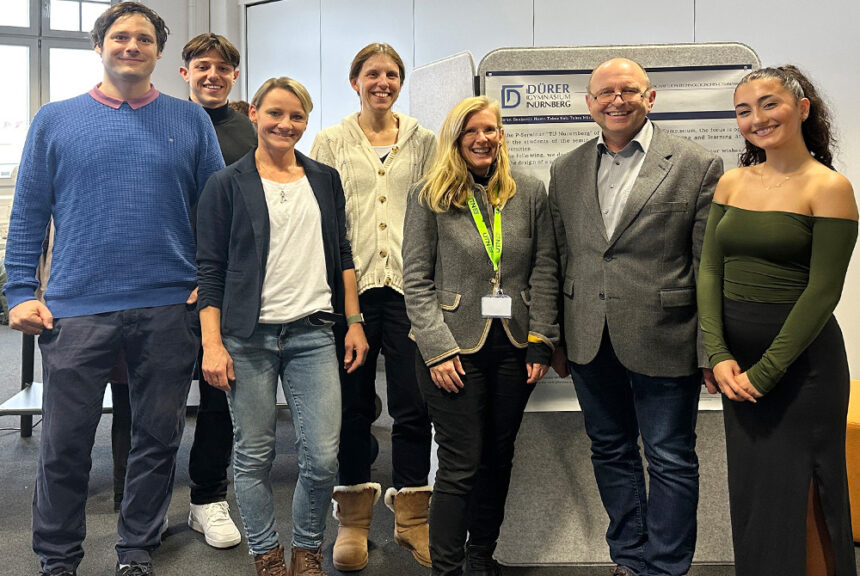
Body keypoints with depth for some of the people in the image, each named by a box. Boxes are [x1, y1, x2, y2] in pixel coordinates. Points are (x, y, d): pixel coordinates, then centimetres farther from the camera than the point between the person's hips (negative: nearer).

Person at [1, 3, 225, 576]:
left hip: (169, 308, 1)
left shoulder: (190, 120, 8)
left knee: (158, 439, 9)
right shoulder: (55, 120, 8)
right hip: (77, 308, 0)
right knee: (65, 444, 6)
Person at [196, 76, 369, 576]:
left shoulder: (325, 179, 13)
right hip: (248, 336, -2)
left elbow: (342, 255, 16)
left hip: (313, 333, 2)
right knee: (254, 456, 5)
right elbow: (210, 269, 1)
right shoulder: (228, 184, 3)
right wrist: (212, 344, -7)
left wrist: (354, 322, 10)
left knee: (323, 458, -2)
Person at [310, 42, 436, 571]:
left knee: (414, 404, 0)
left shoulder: (423, 141, 12)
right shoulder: (331, 142, 9)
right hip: (350, 285, 0)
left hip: (408, 284, 1)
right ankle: (354, 518, 21)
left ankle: (412, 517, 16)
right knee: (354, 403, 6)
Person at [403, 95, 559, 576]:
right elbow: (416, 279, -3)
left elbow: (545, 270, 7)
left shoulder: (530, 193, 8)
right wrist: (437, 347, -10)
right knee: (461, 467, -1)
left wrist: (541, 341, 0)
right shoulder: (428, 197, 1)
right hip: (454, 350, -3)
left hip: (514, 347, 3)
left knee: (498, 460, 13)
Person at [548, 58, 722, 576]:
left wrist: (713, 352, -9)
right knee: (611, 452, 17)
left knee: (671, 461, 7)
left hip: (663, 340, -4)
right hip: (590, 343, 5)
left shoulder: (697, 166, -5)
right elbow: (560, 258, 10)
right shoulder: (566, 170, 8)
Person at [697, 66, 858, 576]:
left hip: (800, 359, -5)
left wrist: (764, 372, -15)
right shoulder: (731, 183, 7)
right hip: (736, 360, 5)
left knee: (794, 499, 3)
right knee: (748, 493, 15)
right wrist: (718, 355, -10)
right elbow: (709, 270, 2)